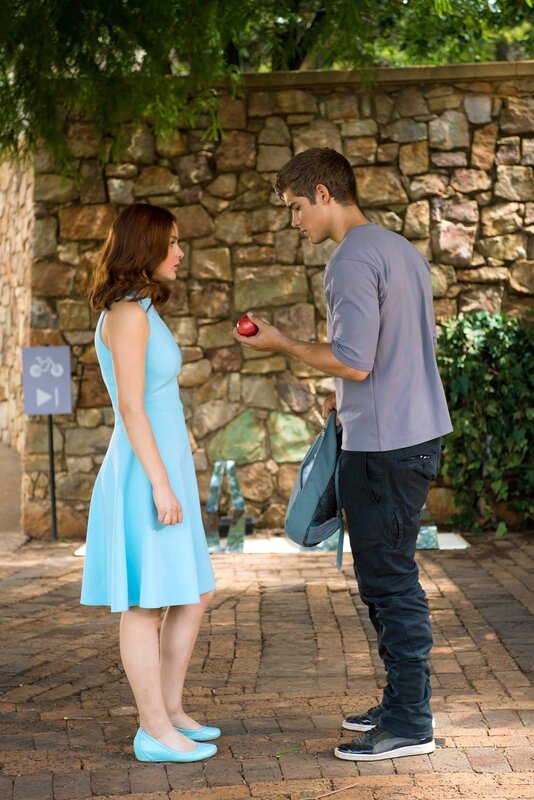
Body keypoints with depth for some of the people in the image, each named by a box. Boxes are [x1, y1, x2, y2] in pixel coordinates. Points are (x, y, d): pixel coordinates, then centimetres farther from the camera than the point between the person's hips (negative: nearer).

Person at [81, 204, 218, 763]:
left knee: (194, 597, 13)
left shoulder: (139, 312, 16)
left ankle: (169, 710, 20)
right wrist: (161, 485, -20)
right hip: (145, 474, -10)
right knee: (146, 605, -3)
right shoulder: (129, 313, -14)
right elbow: (131, 405, -19)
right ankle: (155, 731, 3)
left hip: (162, 471, 10)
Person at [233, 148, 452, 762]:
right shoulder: (404, 252, 16)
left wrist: (282, 344, -7)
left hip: (382, 445, -10)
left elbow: (352, 362, -20)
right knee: (388, 577, 17)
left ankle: (410, 724, 1)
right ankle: (402, 702, 24)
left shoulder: (352, 260, -15)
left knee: (387, 579, -4)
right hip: (419, 430, 10)